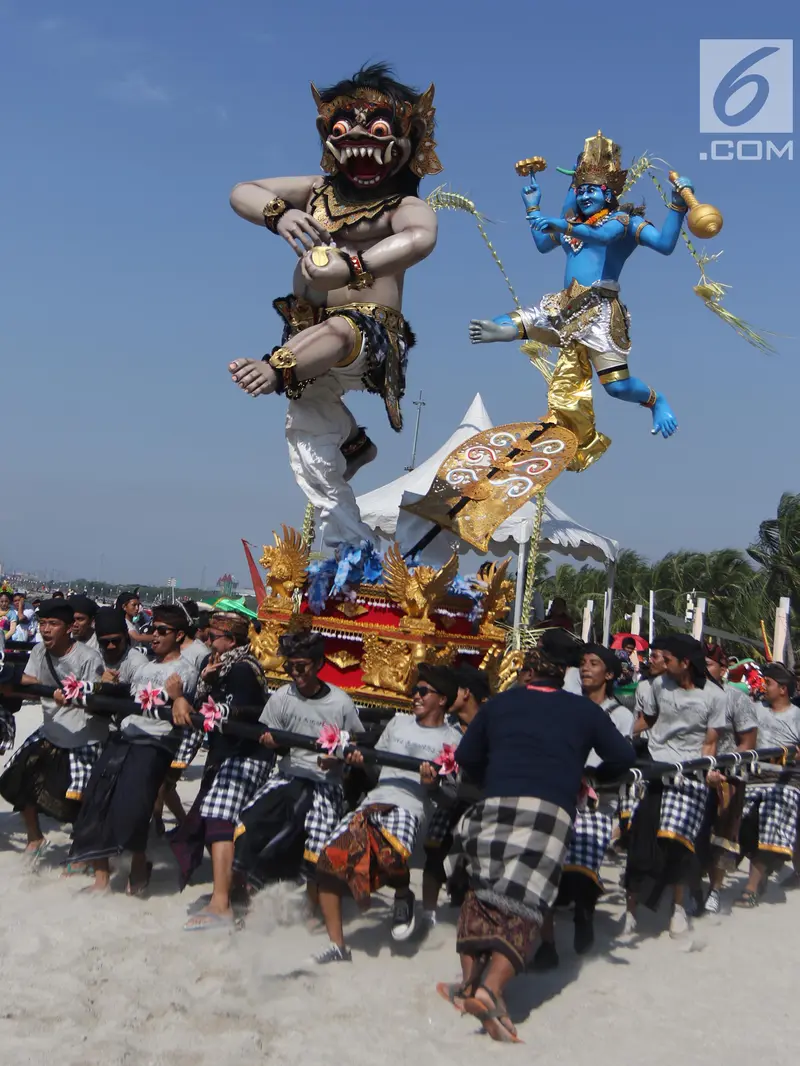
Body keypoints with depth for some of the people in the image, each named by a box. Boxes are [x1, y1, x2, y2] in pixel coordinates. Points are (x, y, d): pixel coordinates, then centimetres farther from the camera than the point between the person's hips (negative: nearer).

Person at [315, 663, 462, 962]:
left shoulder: (453, 740, 9)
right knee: (329, 861, -11)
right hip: (373, 801, 5)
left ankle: (403, 896, 2)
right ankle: (337, 947, 1)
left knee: (391, 858, -36)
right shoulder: (398, 722, 24)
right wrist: (359, 760, 5)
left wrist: (433, 784, -16)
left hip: (410, 806, -5)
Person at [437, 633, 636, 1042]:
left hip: (496, 806, 2)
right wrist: (594, 778, 37)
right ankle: (490, 989, -24)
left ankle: (470, 978, -8)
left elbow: (466, 756, 21)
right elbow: (623, 757, 20)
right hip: (550, 813, -1)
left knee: (482, 890, 10)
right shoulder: (584, 710, 18)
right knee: (523, 905, -6)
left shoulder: (499, 703, 20)